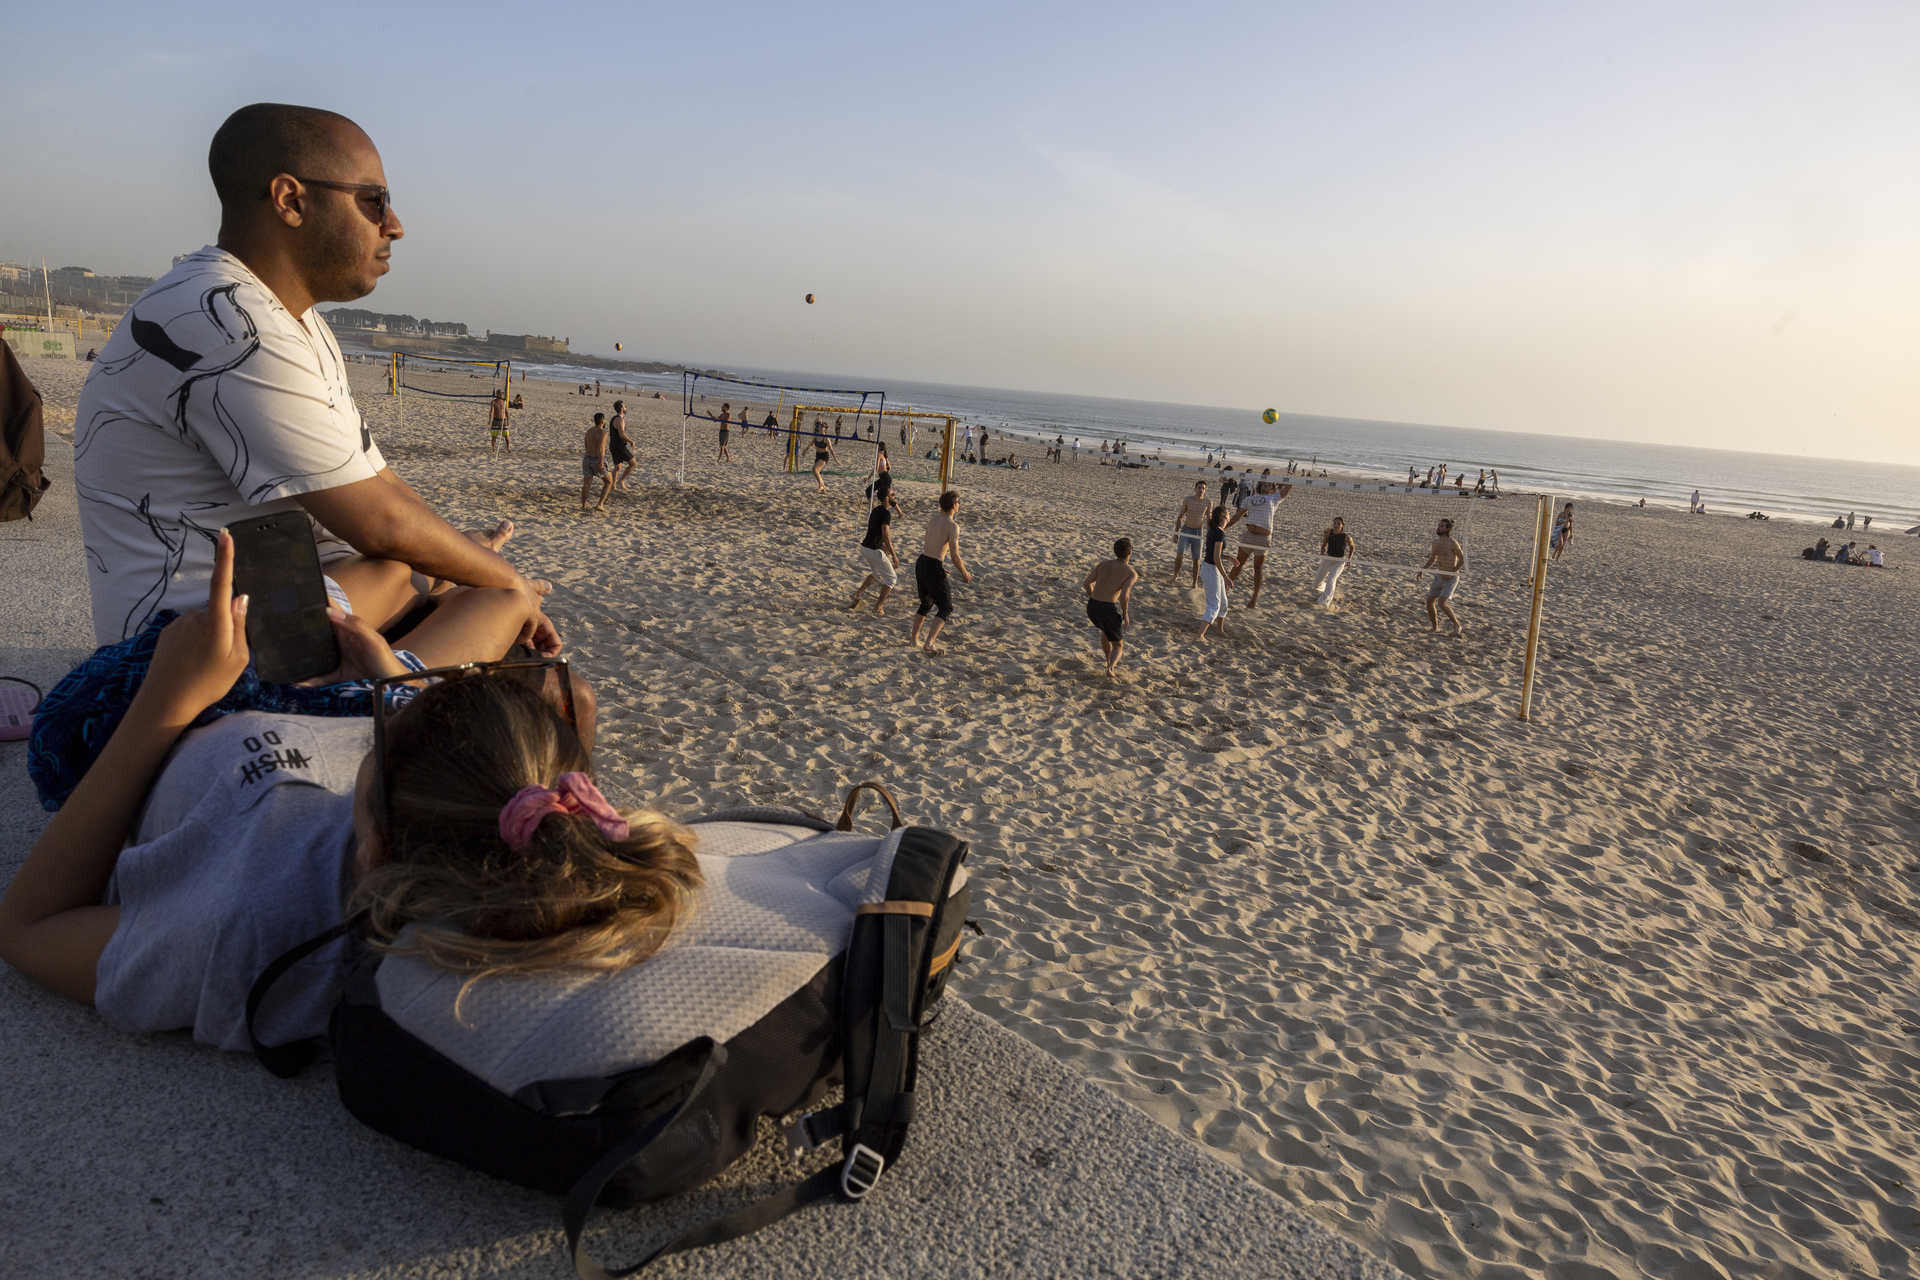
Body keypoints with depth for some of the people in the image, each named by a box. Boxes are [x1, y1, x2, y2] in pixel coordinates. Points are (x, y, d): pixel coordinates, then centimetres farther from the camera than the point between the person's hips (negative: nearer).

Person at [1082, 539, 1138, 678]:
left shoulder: (1103, 564, 11)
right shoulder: (1132, 574, -4)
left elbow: (1087, 583, 9)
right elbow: (1124, 596, -18)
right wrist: (1125, 614, -2)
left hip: (1091, 608, 5)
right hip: (1108, 611, -5)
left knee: (1105, 629, 38)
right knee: (1118, 646, 16)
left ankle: (1110, 662, 48)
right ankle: (1110, 668, -14)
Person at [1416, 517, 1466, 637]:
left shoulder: (1453, 543, -16)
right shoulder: (1436, 543, 6)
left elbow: (1462, 560, -15)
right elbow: (1431, 560, 17)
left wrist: (1452, 572, -22)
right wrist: (1421, 571, 6)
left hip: (1451, 579, -7)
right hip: (1439, 577, 7)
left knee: (1441, 603, -19)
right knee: (1429, 601, 6)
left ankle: (1456, 625, 1)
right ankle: (1435, 627, 23)